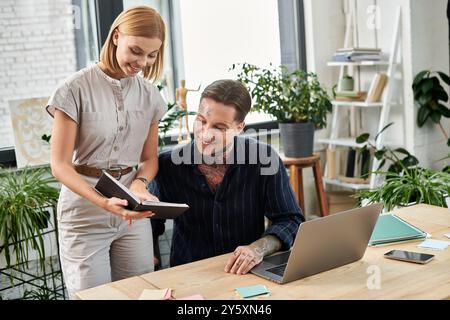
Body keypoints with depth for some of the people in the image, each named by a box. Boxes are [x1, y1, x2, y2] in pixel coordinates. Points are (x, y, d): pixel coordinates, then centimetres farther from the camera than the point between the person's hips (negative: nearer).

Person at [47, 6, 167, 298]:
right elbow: (60, 165, -13)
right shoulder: (76, 90, -12)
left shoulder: (150, 95, 4)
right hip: (85, 212, -4)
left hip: (133, 214, 4)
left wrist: (140, 183, -12)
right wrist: (103, 202, -27)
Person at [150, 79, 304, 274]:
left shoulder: (264, 160, -7)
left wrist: (259, 248, -24)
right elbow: (150, 224, 10)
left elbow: (290, 221, -4)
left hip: (248, 274, 1)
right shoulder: (168, 165, -3)